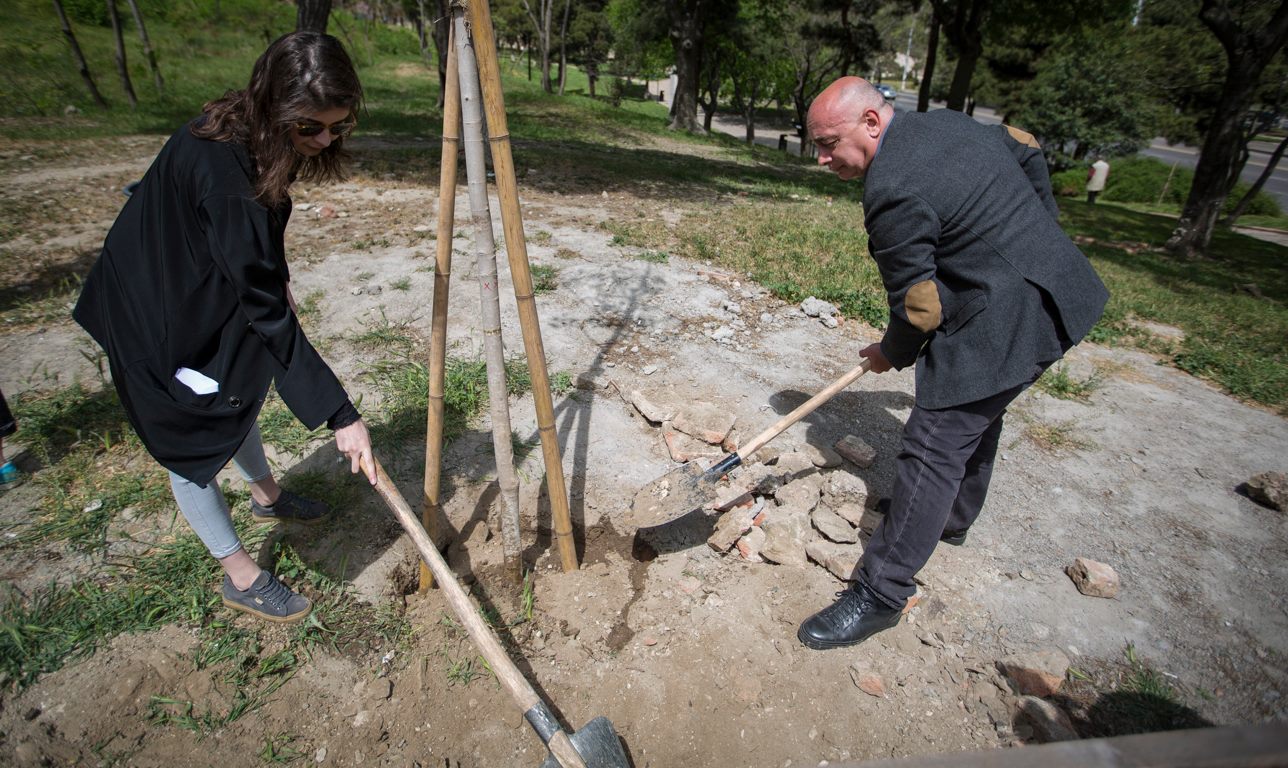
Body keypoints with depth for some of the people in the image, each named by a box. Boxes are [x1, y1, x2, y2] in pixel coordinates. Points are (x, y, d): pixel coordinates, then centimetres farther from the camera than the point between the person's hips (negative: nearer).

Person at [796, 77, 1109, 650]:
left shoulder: (892, 192, -23)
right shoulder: (950, 122, 9)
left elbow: (919, 306, -19)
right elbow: (1027, 149, 25)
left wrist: (892, 355, 1)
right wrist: (1034, 232, 32)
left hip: (999, 325, -11)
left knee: (934, 448, -9)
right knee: (978, 414, 25)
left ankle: (880, 595, -2)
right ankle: (952, 518, 47)